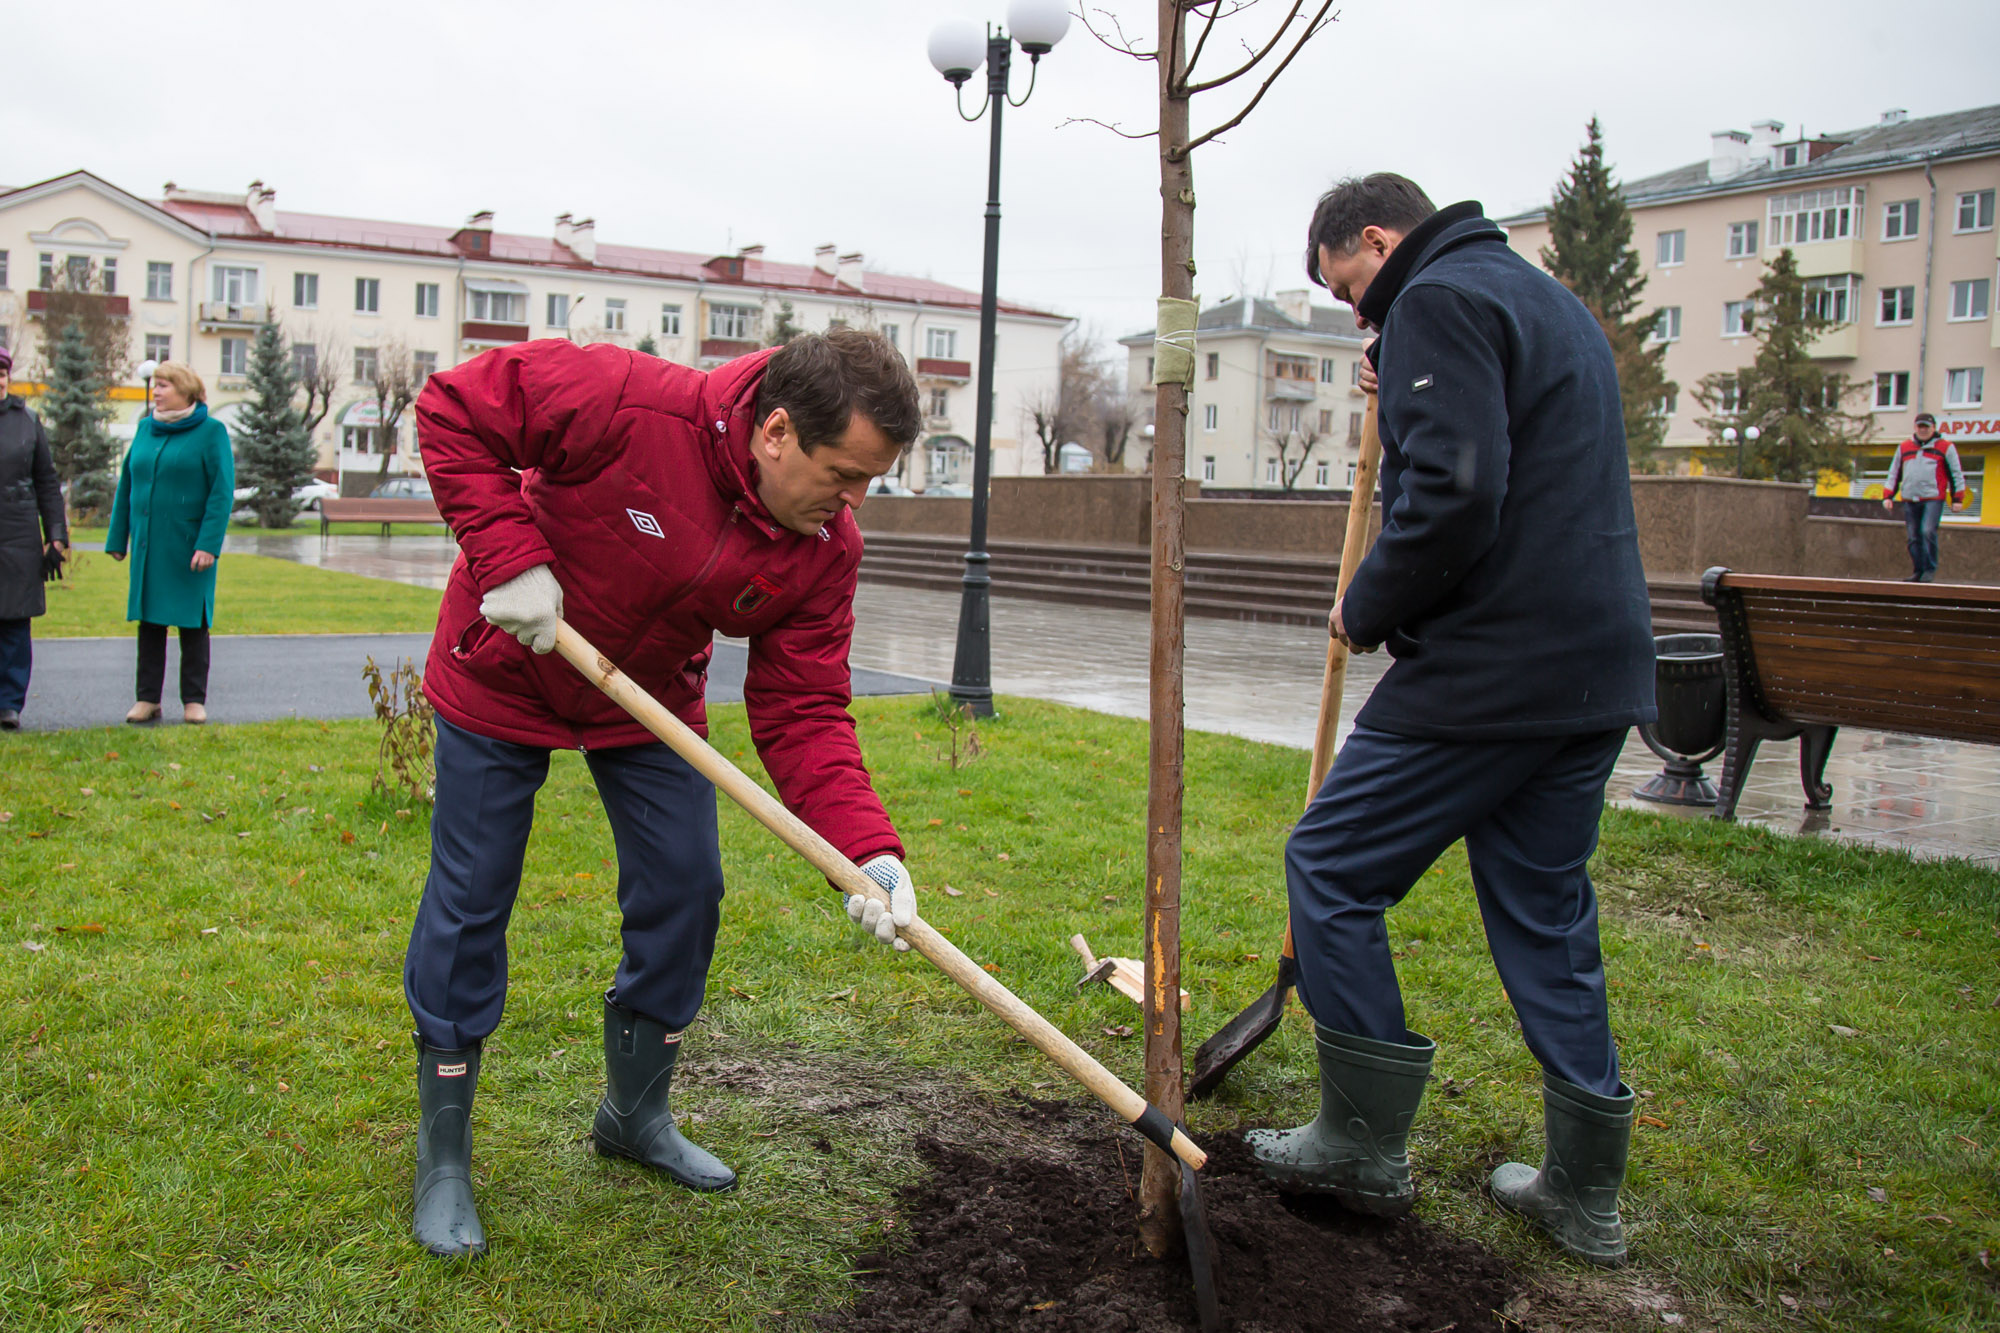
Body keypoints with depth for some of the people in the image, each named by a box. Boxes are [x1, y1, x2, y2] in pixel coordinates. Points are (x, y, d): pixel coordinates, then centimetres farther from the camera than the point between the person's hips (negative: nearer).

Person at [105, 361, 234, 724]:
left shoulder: (211, 431, -4)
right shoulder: (145, 429, 10)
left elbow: (222, 491, -9)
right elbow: (126, 485, 14)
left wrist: (208, 544, -16)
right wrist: (117, 538, 10)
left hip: (189, 543, -5)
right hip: (148, 543, 5)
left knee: (192, 620, 2)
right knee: (148, 619, 6)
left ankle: (194, 700, 9)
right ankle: (148, 698, 12)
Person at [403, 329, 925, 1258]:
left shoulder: (825, 550, -18)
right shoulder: (632, 404, -34)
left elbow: (802, 714, -18)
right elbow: (453, 408, -25)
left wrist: (865, 849, -32)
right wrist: (509, 553, -34)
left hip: (650, 700, 5)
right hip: (504, 673, -4)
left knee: (685, 891, 4)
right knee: (469, 903, 0)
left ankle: (636, 1116, 29)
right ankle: (442, 1161, 18)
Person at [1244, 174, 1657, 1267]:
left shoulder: (1438, 301, -8)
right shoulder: (1551, 301, 23)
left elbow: (1453, 492, -22)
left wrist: (1368, 612, -8)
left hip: (1489, 671, -10)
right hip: (1600, 671, 10)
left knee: (1331, 868, 2)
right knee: (1545, 912, 15)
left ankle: (1365, 1146, 11)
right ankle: (1584, 1191, 22)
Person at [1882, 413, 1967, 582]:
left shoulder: (1945, 447, 7)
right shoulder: (1904, 447, 16)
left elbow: (1956, 474, 8)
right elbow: (1894, 474, 20)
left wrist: (1957, 500, 2)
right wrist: (1887, 497, 10)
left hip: (1934, 499, -4)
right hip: (1910, 501, 4)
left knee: (1928, 531, -17)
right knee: (1914, 537, 4)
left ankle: (1930, 569, -7)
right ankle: (1918, 572, 11)